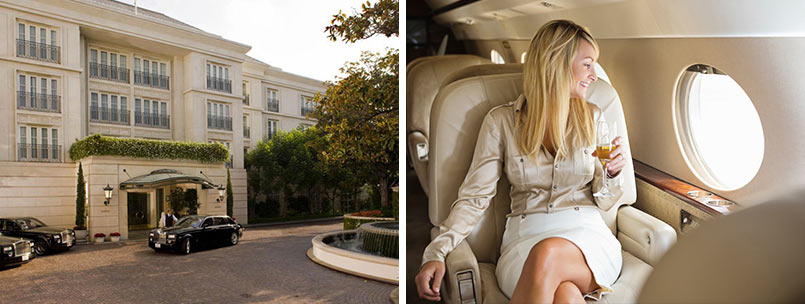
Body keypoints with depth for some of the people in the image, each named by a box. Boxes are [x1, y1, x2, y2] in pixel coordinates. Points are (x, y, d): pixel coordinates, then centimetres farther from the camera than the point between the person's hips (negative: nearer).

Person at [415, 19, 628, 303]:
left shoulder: (592, 117, 11)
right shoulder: (501, 120, 2)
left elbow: (603, 202, 16)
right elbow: (474, 197, -3)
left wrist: (611, 173, -7)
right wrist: (436, 253, -16)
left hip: (585, 233, 2)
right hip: (525, 237, -2)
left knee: (547, 255, -35)